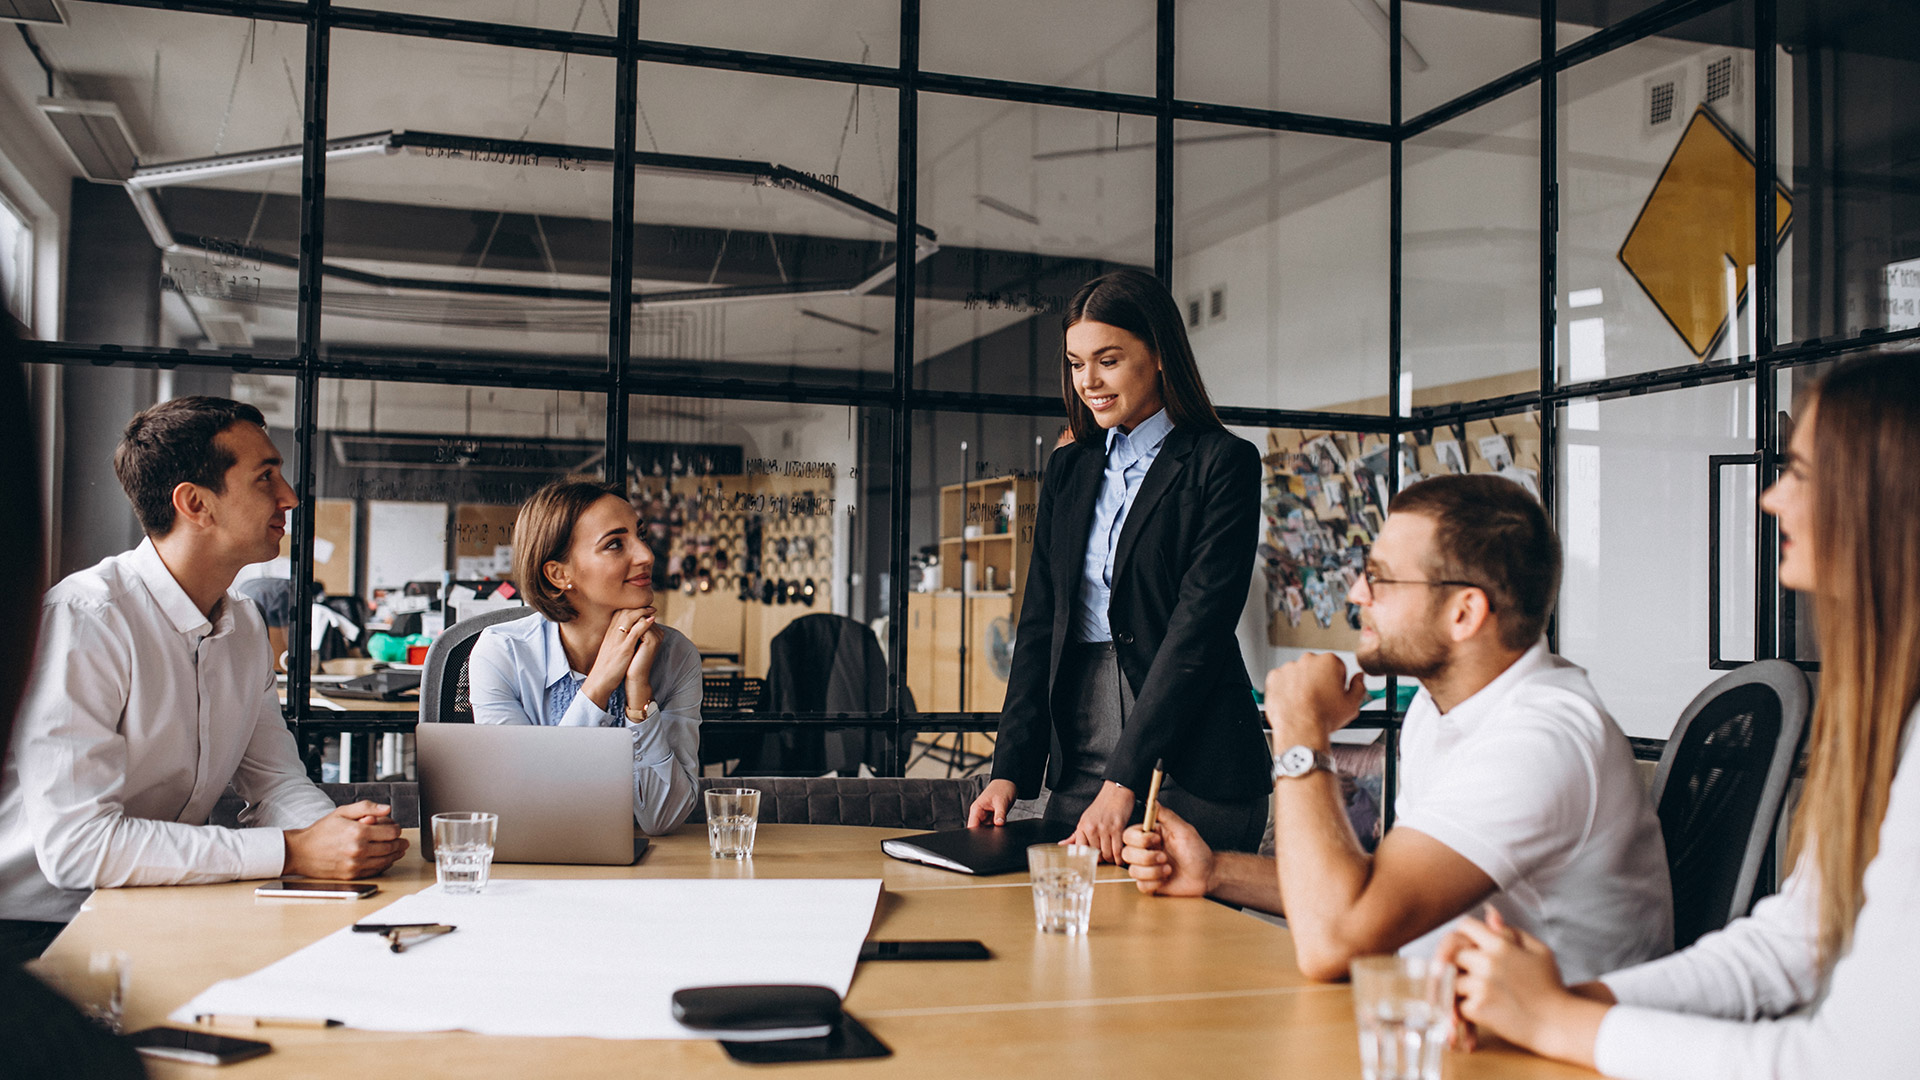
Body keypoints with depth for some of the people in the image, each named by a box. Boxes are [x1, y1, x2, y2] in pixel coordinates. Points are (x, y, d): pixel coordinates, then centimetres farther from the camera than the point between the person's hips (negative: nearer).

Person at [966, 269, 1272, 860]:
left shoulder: (1222, 463, -4)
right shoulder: (1068, 468, 14)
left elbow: (1199, 627, -12)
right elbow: (1040, 621, 11)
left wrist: (1124, 781, -19)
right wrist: (1010, 770, 0)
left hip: (1188, 763, -5)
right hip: (1078, 761, 5)